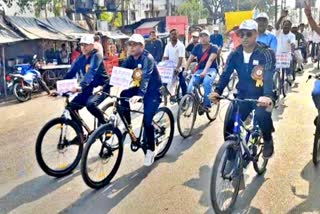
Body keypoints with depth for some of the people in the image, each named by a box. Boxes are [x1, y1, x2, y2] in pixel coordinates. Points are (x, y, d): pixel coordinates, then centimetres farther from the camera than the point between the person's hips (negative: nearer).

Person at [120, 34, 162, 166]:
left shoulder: (148, 58, -23)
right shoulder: (130, 59, -2)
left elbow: (145, 77, -38)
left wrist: (139, 95, -53)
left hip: (153, 91, -6)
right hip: (139, 87, 6)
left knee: (147, 120, -14)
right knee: (123, 94, -22)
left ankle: (150, 149, 4)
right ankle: (127, 123, -4)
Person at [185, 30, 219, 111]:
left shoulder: (214, 48, -10)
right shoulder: (197, 47, 2)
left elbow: (210, 60, -27)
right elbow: (190, 59, -6)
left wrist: (205, 71, -43)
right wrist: (185, 70, -23)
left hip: (211, 69, -4)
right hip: (200, 70, 4)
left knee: (207, 82, -37)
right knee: (190, 86, -21)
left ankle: (207, 104, -25)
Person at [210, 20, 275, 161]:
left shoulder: (265, 53, -14)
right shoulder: (235, 55, -1)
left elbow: (269, 76, -28)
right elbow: (226, 74, -9)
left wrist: (267, 95, -47)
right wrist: (217, 91, -29)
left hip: (261, 96, -3)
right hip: (243, 95, 4)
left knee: (262, 115, -33)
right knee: (229, 123, -11)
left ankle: (268, 141, -3)